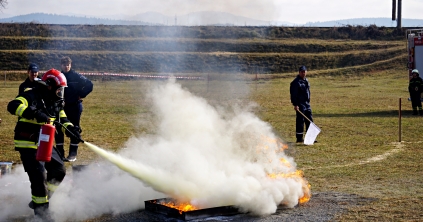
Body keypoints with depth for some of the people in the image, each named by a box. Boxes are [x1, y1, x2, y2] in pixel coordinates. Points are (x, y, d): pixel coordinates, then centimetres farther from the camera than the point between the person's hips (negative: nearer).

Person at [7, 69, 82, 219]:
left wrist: (72, 130, -2)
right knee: (39, 176, -14)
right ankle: (41, 211, 0)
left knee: (59, 170, 10)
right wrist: (34, 114, -46)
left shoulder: (55, 102, 10)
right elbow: (13, 106, -33)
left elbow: (62, 119, 19)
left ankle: (39, 200, 22)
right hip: (28, 144, -9)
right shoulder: (32, 96, -17)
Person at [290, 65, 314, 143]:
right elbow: (294, 94, -15)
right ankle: (299, 138, 2)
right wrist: (295, 104, -21)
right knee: (300, 120, -5)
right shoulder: (296, 82, -11)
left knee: (309, 120, 9)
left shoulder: (306, 80, 15)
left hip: (307, 103, 8)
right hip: (300, 104, -8)